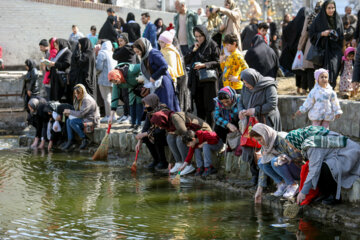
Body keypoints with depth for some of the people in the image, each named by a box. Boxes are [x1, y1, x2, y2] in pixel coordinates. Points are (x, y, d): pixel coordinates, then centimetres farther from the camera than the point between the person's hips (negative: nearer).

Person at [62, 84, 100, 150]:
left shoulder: (87, 100, -20)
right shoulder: (80, 99, 13)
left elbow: (81, 114, -24)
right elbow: (79, 112, 16)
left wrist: (70, 111, -12)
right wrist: (69, 113, -2)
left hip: (92, 120, -10)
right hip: (84, 119, 10)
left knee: (72, 122, -23)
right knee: (68, 120, -1)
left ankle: (84, 139, -16)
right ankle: (70, 141, -7)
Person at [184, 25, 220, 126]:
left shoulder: (212, 45, -2)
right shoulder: (195, 46, 15)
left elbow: (217, 62, -7)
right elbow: (186, 61, 12)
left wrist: (204, 65, -18)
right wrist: (193, 50, -2)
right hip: (196, 80, 5)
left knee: (209, 107, -6)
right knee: (199, 107, 7)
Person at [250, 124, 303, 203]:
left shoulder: (282, 140, -24)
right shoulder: (265, 146, 0)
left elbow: (298, 157, -23)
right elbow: (263, 168, 2)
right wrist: (260, 189, 0)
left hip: (299, 169, -8)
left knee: (274, 161, -31)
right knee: (260, 161, -7)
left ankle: (293, 185, -16)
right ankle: (282, 184, -4)